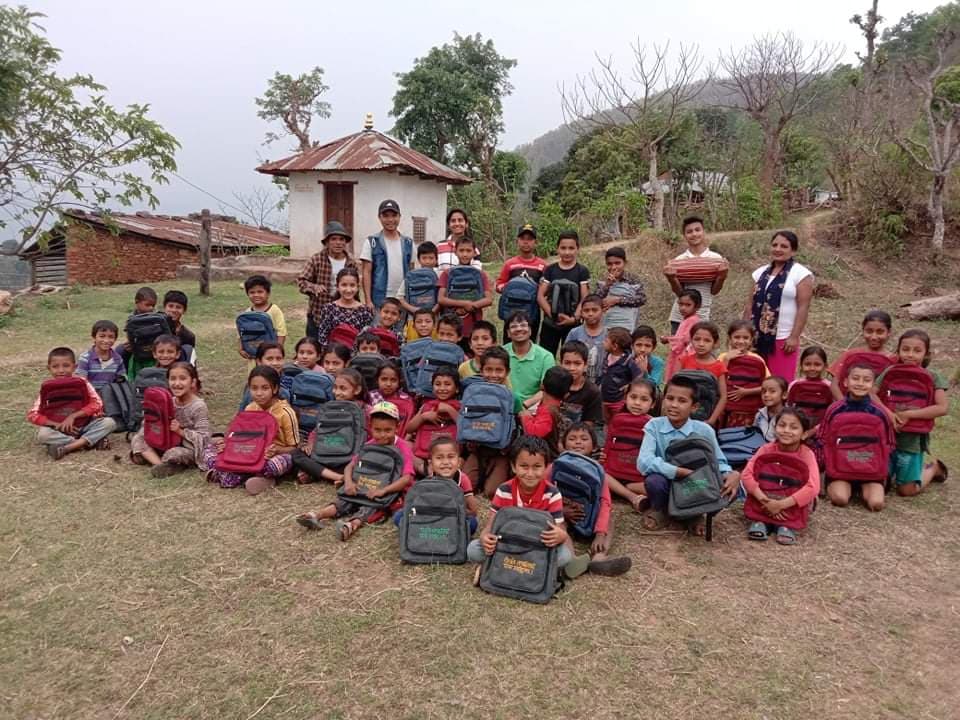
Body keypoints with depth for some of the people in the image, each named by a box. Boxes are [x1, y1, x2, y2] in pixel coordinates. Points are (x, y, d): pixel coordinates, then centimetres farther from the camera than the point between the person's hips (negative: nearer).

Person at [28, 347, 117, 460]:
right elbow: (32, 415, -12)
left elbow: (97, 404, -15)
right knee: (43, 435, -30)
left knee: (109, 422, -24)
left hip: (85, 426, 0)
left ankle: (67, 448, -29)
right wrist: (58, 425, -24)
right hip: (62, 431, 0)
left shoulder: (82, 383, -5)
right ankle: (93, 441, -28)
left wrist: (73, 416, -23)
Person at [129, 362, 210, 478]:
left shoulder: (198, 406, -18)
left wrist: (181, 431, -28)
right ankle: (160, 463, -18)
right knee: (137, 439, -1)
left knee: (174, 454, -38)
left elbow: (203, 437, -21)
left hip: (189, 449, -7)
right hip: (168, 444, 7)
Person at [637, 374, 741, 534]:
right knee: (654, 480, -36)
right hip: (667, 484, -1)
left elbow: (719, 462, 0)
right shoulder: (654, 426, -15)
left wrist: (732, 474, -25)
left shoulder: (704, 431, -10)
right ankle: (659, 511, 2)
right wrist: (683, 472, -35)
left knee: (731, 487, -25)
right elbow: (644, 462, -28)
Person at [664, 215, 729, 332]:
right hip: (679, 318, 1)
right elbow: (679, 292, -2)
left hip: (703, 317, -1)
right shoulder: (678, 261, 2)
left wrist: (722, 276, -16)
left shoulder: (716, 258, 1)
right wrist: (671, 278, -19)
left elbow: (714, 290, 2)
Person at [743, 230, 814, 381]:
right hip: (757, 337, 5)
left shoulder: (801, 274, -4)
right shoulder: (760, 272, 12)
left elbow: (803, 307, -9)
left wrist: (794, 337, -14)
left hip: (783, 339, -5)